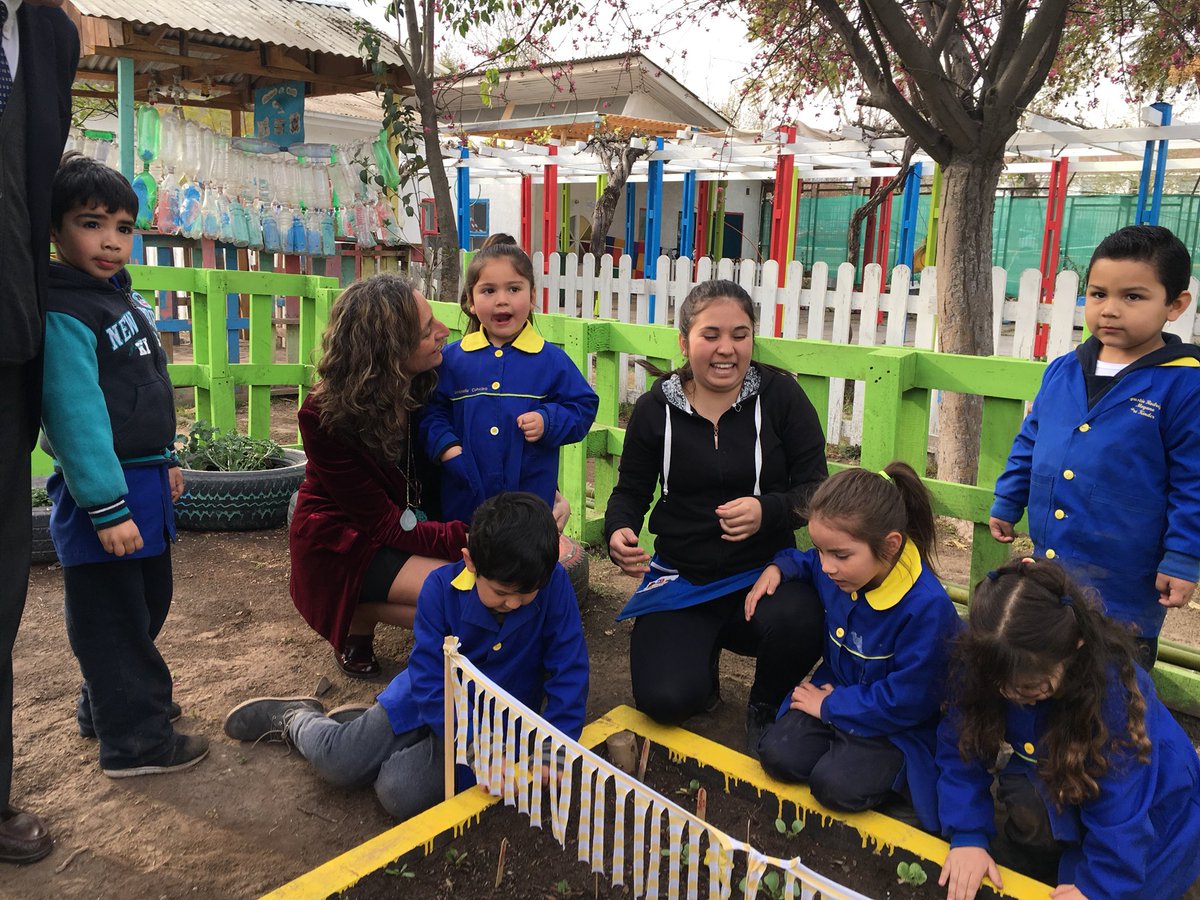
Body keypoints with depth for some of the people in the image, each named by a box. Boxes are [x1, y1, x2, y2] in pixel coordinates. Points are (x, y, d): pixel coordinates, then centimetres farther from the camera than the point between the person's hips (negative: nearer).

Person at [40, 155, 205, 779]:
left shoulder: (124, 297, 12)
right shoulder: (62, 316, -18)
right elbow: (77, 417, -24)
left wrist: (165, 460, 21)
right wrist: (107, 509, -25)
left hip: (145, 481, 10)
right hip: (103, 493, -10)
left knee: (148, 603, 21)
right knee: (112, 618, 2)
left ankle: (107, 704, 39)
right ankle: (133, 742, 14)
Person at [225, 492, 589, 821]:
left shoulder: (554, 585, -23)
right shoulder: (441, 587, -21)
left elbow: (569, 671, -17)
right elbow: (428, 678, -21)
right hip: (427, 699, 1)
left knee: (401, 794, -19)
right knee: (336, 763, -5)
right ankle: (298, 719, 30)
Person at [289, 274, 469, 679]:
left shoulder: (427, 381, -14)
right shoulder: (326, 417, -25)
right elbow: (385, 524, -24)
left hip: (416, 518, 6)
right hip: (343, 542, -6)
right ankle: (357, 621, -2)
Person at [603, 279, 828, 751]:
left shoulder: (780, 396, -5)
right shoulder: (655, 408, 0)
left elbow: (815, 491, -4)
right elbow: (631, 490, 8)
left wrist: (768, 511, -25)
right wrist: (618, 531, -14)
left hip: (765, 570, 0)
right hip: (680, 577, 1)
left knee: (795, 623, -35)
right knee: (666, 700, -20)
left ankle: (767, 706, 3)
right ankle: (703, 652, 21)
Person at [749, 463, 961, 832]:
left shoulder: (927, 606, -32)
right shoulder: (837, 569, -11)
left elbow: (906, 701, -26)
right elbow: (804, 562, 17)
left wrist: (831, 706, -17)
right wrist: (778, 567, -6)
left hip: (899, 723, -6)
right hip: (837, 691, 6)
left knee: (836, 784, -25)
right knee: (777, 754, -13)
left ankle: (891, 770, 4)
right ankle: (849, 750, 11)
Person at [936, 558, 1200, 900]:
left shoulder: (1113, 687, -38)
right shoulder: (981, 661, -27)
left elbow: (1120, 811, -30)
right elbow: (962, 748, -17)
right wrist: (967, 836, -24)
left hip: (1148, 798, -3)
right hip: (1055, 779, 4)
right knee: (1025, 801, -25)